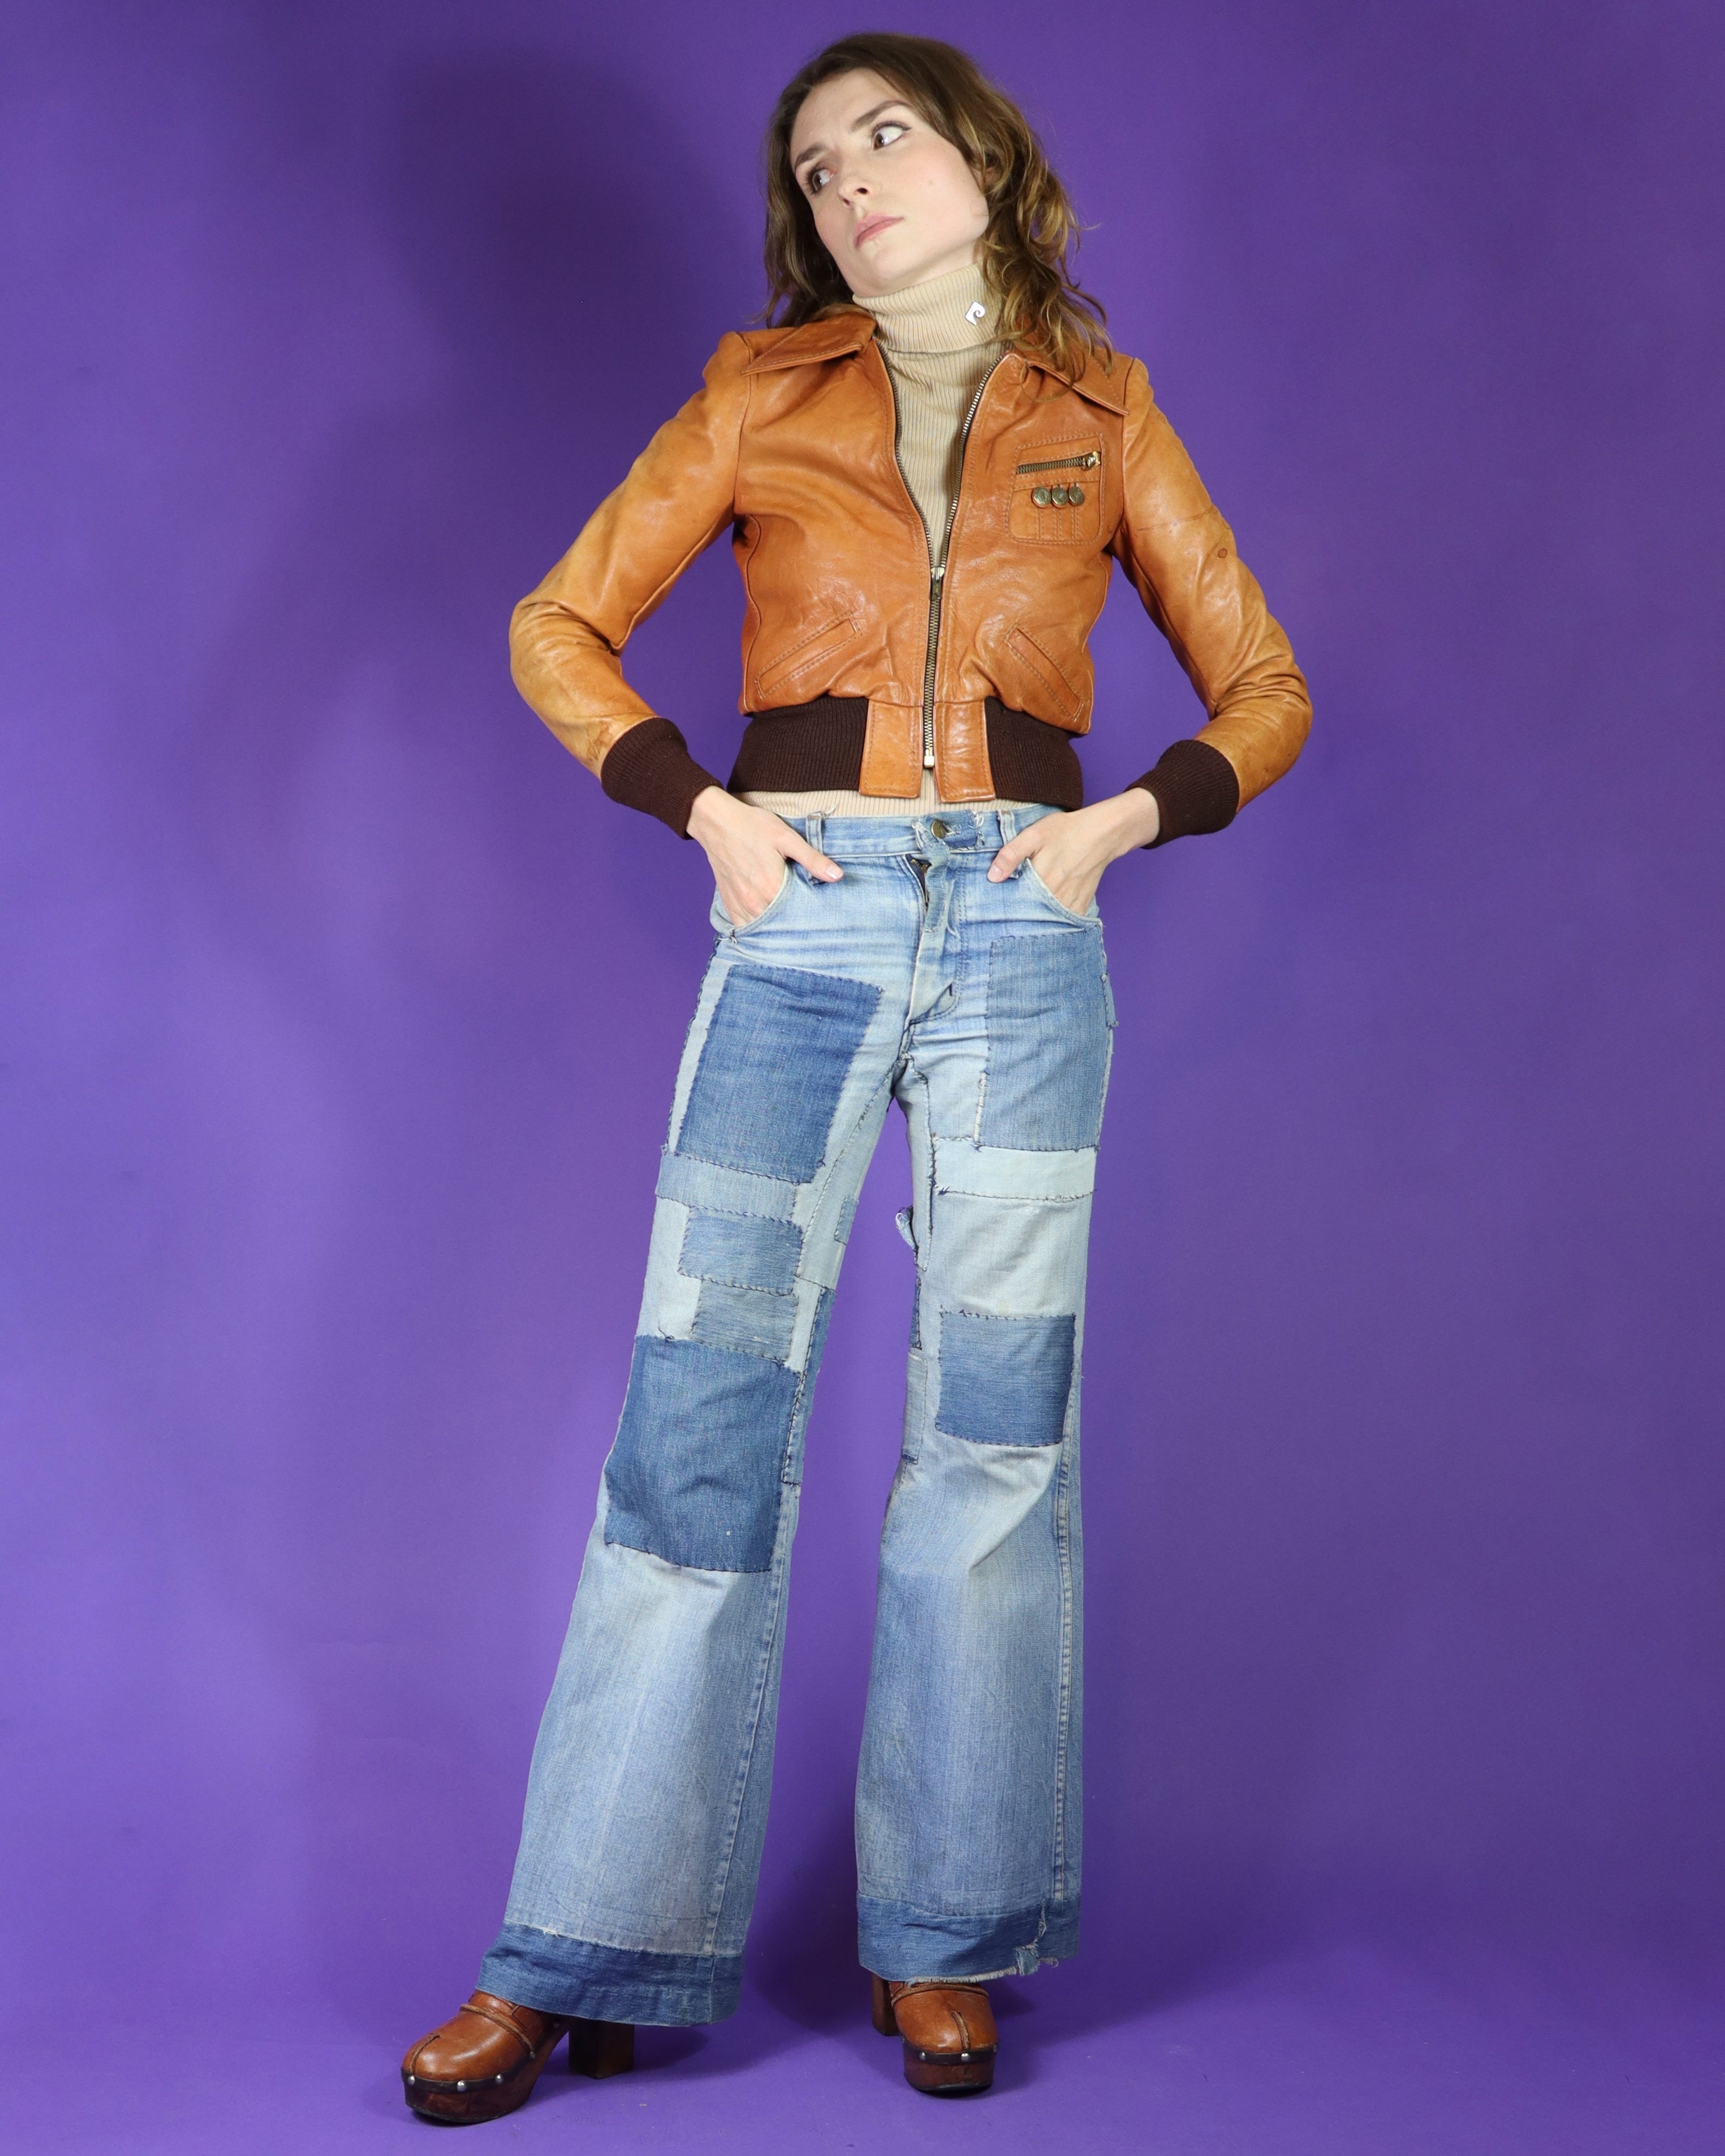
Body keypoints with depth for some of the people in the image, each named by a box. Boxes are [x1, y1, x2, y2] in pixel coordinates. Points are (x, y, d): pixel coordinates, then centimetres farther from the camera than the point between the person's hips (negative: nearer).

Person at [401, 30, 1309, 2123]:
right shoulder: (763, 389, 13)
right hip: (802, 925, 0)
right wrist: (704, 809, -2)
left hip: (1019, 928, 1)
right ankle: (584, 1956, 4)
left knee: (993, 1424, 1)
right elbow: (559, 626, 11)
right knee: (698, 1410, -5)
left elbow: (1263, 689, 15)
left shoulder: (1100, 409, 14)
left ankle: (944, 1941, 13)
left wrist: (1121, 818, -2)